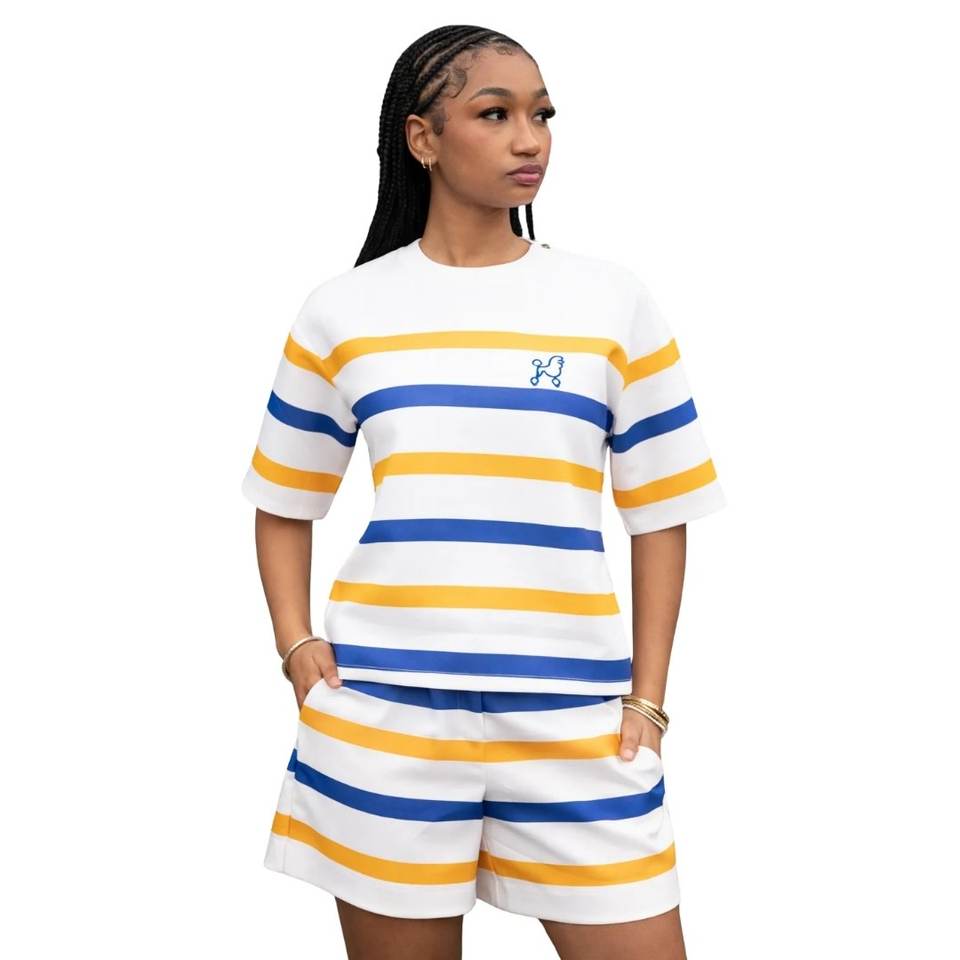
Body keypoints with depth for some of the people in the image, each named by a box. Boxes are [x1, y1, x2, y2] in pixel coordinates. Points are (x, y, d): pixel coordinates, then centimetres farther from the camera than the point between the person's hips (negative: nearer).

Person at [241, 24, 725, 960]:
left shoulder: (613, 302, 3)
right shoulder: (341, 312, 5)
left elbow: (660, 513, 6)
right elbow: (285, 504, 14)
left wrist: (647, 700, 1)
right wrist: (296, 647, 0)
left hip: (574, 717, 0)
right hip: (382, 711, 0)